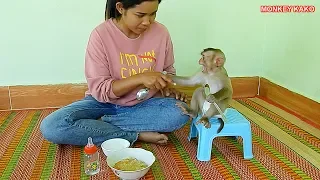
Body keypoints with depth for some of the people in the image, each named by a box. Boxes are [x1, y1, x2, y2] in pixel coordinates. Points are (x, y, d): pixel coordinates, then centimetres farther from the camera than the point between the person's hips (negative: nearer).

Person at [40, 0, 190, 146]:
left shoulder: (161, 32, -9)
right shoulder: (101, 34, -17)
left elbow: (168, 70, 8)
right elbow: (99, 90, -18)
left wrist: (167, 87, -15)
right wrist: (140, 78, -32)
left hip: (143, 105, 2)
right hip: (105, 103, -1)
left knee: (181, 112, -29)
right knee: (51, 127, -25)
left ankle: (99, 124, -17)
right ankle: (137, 135, -22)